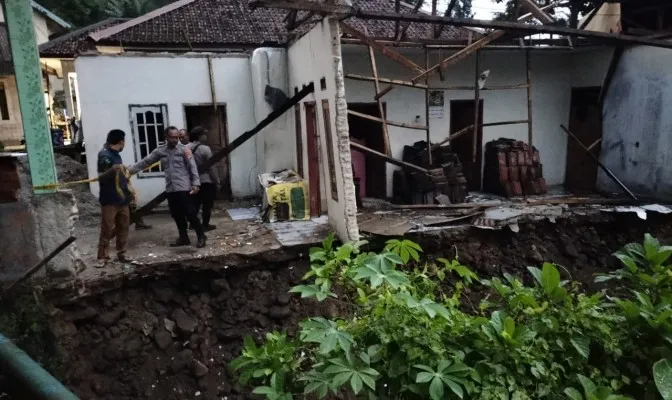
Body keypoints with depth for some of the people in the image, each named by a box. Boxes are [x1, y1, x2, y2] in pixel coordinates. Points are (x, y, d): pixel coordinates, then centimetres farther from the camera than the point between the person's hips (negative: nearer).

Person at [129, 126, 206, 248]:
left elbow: (192, 167, -7)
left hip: (184, 188, -5)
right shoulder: (160, 151, 9)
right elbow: (145, 162, 11)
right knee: (177, 215, 12)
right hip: (170, 190, 5)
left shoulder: (184, 149, -4)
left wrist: (195, 183, -16)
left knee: (190, 214, -5)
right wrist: (130, 170, 3)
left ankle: (201, 237, 5)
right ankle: (184, 238, 23)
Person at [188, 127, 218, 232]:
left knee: (196, 203, 18)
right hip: (207, 181, -7)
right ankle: (205, 225, 9)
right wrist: (216, 180, -7)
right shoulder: (205, 149, -17)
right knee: (207, 204, 4)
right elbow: (211, 167, -15)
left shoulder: (188, 148, 1)